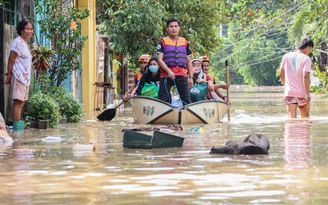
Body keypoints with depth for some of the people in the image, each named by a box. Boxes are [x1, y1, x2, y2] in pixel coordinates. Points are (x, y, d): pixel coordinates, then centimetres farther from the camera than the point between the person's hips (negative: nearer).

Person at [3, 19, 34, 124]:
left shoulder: (25, 43, 17)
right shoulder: (18, 42, -11)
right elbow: (11, 60, -13)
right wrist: (9, 76, -14)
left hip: (25, 77, 9)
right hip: (18, 76, -9)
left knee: (21, 102, 9)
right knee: (18, 102, -11)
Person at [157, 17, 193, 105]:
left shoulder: (185, 42, 15)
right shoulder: (163, 42, 6)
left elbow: (188, 61, 18)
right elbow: (159, 60, -4)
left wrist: (190, 77, 9)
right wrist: (169, 71, -18)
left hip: (182, 75, 2)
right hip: (166, 75, -2)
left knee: (186, 99, 0)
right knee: (162, 100, -4)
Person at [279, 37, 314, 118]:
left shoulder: (286, 56, 6)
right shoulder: (306, 59, -8)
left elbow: (281, 75, 13)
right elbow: (305, 77, -18)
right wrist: (308, 94, -16)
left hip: (289, 93, 3)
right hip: (302, 94, -3)